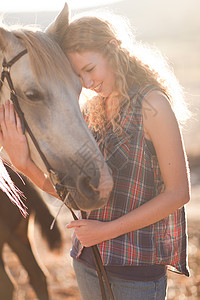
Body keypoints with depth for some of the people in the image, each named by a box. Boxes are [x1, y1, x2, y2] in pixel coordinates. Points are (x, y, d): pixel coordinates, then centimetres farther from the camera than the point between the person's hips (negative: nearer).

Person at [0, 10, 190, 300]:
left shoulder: (152, 105, -14)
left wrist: (108, 230, -16)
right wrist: (24, 162, -13)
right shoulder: (91, 110, 6)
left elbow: (178, 193, -15)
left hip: (137, 268, -6)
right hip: (88, 260, 6)